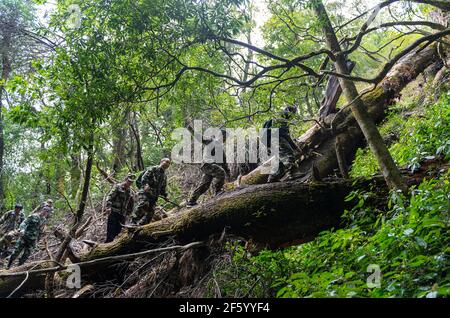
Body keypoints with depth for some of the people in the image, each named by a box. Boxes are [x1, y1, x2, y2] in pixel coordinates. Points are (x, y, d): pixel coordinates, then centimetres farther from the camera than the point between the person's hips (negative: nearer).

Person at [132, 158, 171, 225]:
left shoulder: (164, 176, 25)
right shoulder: (153, 169, 3)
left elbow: (163, 188, 26)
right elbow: (144, 177, -9)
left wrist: (165, 195, 8)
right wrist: (145, 185, -27)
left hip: (154, 196, 8)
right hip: (145, 191, -7)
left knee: (151, 211, -2)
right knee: (144, 204, -30)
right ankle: (133, 222, -26)